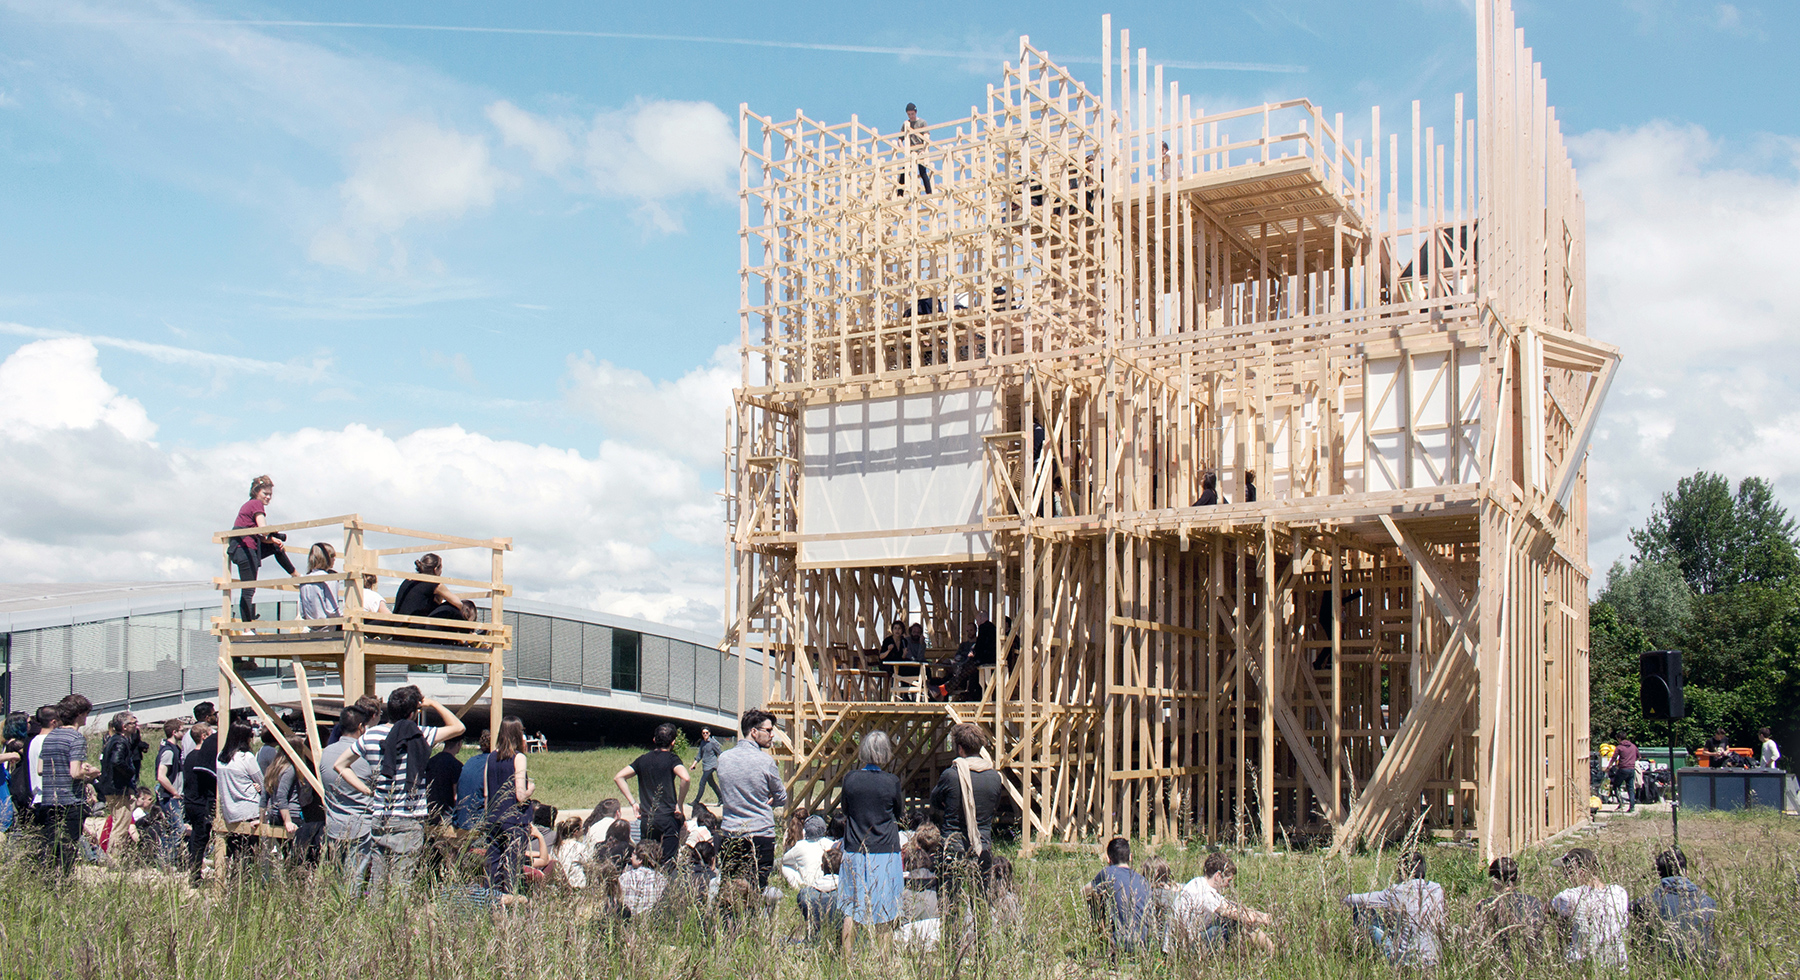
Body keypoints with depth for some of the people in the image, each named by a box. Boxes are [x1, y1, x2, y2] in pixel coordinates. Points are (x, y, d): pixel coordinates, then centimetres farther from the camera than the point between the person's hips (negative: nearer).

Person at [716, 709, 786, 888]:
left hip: (730, 835, 5)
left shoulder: (723, 758, 5)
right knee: (757, 889, 0)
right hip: (761, 836, -4)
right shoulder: (765, 761, -10)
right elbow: (781, 800, 1)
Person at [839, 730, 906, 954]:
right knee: (883, 911, 7)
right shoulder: (891, 781, -10)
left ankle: (847, 957, 11)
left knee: (851, 909, 10)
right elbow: (900, 815, 4)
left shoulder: (849, 779, -6)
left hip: (854, 851, 2)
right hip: (885, 852, -1)